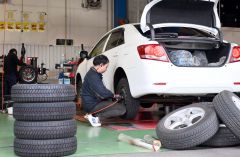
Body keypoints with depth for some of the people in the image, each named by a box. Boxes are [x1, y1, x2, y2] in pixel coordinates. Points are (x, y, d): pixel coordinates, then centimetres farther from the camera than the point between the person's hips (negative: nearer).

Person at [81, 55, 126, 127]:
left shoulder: (93, 73, 13)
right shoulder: (93, 76, -20)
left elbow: (101, 90, 21)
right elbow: (103, 93, -25)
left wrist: (113, 95, 9)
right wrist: (114, 96, -6)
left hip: (90, 102, 10)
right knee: (122, 109, -14)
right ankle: (97, 118, -15)